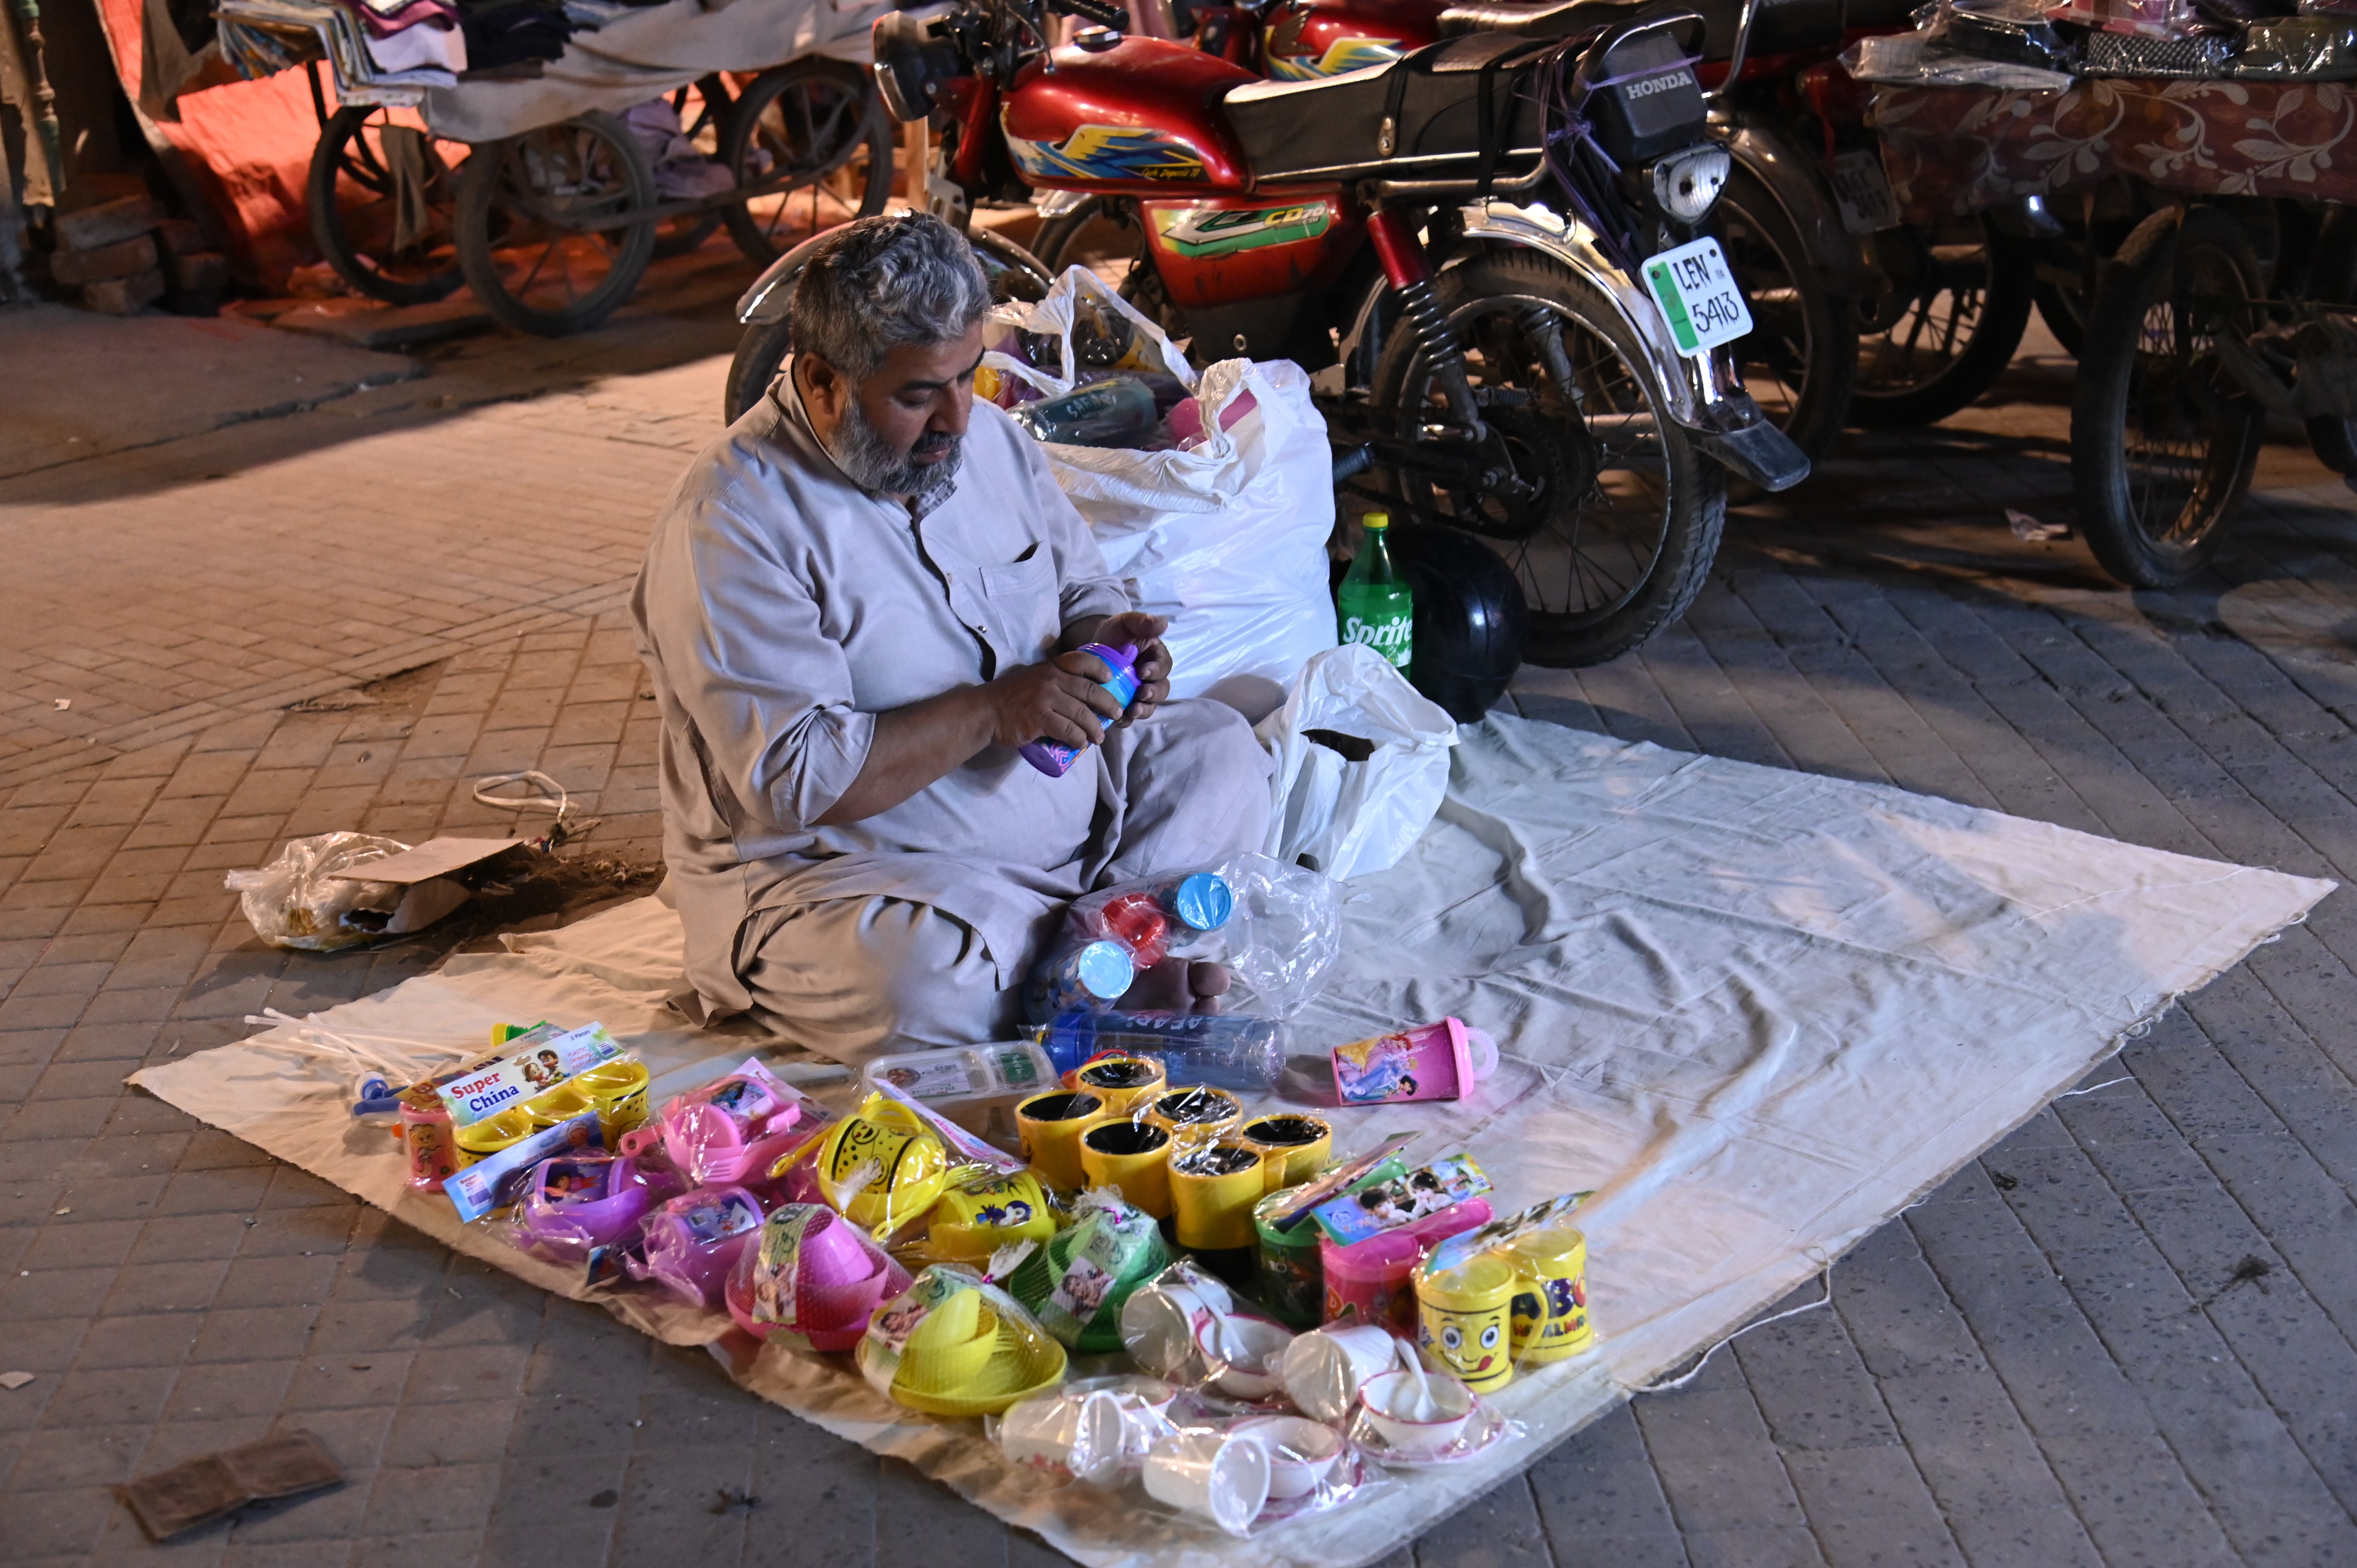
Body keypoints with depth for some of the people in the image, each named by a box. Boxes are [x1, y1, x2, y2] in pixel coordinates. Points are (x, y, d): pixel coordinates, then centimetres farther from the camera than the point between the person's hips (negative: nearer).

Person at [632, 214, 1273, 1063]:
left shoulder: (988, 436, 3)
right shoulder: (730, 523, -20)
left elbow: (1081, 586, 16)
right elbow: (795, 778, -27)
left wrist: (1106, 637, -9)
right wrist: (993, 710, -28)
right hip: (833, 868, -8)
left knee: (1221, 753, 4)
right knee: (936, 984, -37)